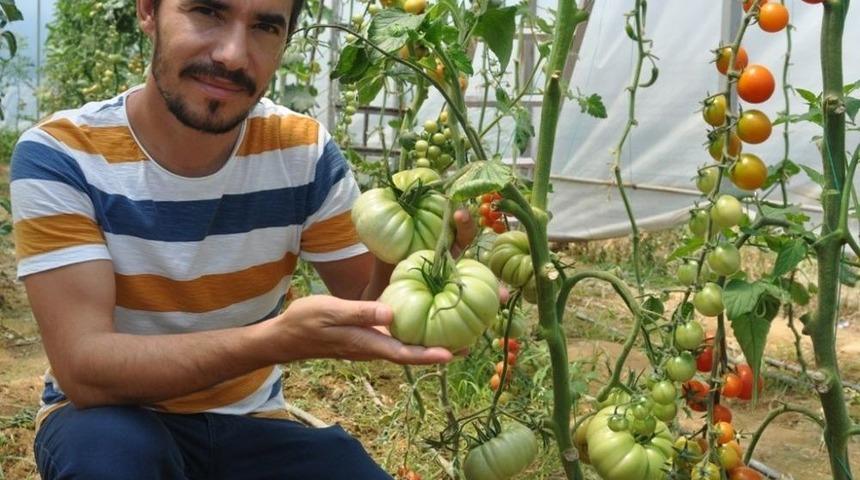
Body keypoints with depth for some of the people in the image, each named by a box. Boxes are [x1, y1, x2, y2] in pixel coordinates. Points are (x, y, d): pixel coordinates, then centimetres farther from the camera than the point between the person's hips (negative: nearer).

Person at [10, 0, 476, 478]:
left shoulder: (304, 151, -10)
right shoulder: (60, 156, -20)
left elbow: (368, 310, -5)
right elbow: (84, 369, -29)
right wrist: (280, 339, -44)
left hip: (247, 424, 3)